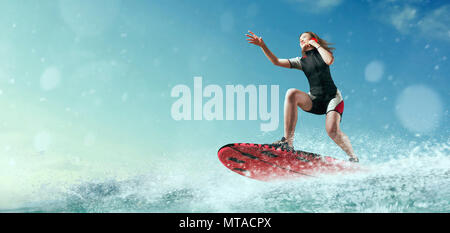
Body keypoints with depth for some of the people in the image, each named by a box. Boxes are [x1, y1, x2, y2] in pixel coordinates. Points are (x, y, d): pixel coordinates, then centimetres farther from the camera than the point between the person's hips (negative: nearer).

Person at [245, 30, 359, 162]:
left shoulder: (321, 52, 7)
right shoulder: (301, 61, 12)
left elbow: (329, 60, -18)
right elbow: (276, 61, 3)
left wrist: (316, 44, -6)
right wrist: (263, 46, -6)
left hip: (332, 97, -3)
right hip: (314, 99, 3)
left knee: (332, 130, -27)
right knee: (291, 93, -27)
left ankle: (354, 159, -3)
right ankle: (288, 142, -32)